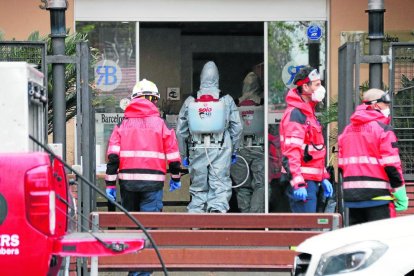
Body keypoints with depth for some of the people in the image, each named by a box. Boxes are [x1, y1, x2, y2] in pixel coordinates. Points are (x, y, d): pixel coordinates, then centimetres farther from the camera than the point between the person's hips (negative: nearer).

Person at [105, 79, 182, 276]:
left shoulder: (123, 124, 8)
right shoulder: (159, 124, 4)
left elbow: (113, 156, 1)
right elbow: (173, 154, 9)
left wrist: (110, 184, 3)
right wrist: (175, 178, 25)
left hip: (127, 180, 2)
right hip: (153, 181, -2)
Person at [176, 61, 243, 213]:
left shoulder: (190, 101, 7)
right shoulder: (227, 100, 3)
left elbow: (180, 131, 9)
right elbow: (237, 128, 2)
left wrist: (183, 155, 18)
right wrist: (234, 151, 13)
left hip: (197, 149, 2)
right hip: (220, 149, -2)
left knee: (198, 189, 10)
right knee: (220, 186, -3)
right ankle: (218, 208, -26)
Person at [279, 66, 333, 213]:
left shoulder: (309, 113, 21)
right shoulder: (295, 114, -12)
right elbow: (291, 152, -21)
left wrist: (323, 178, 23)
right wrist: (298, 183, -27)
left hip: (312, 180, 10)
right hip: (302, 181, -10)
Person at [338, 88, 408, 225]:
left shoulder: (347, 130, 16)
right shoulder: (383, 129, -8)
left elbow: (341, 164, 18)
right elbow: (391, 164, -12)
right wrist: (400, 193, -8)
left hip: (351, 195, 7)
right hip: (377, 194, -7)